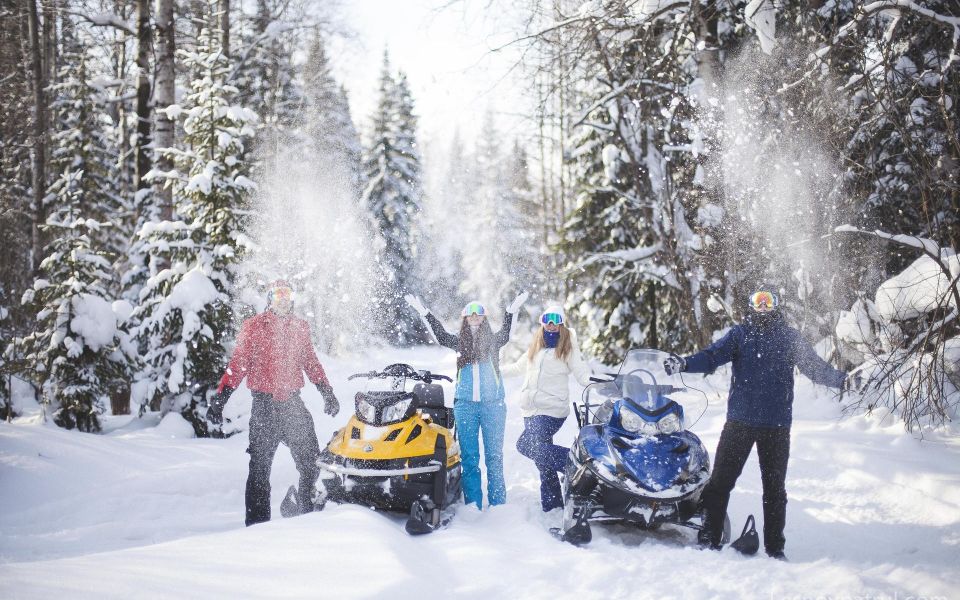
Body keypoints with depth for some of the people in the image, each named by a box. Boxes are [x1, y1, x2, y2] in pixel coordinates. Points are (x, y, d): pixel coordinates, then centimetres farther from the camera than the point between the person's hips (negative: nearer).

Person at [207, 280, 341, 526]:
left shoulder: (300, 328, 12)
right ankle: (257, 520, 7)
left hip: (293, 402, 3)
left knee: (311, 464, 0)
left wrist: (328, 393, 18)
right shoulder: (253, 326, 1)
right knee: (260, 465, -1)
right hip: (264, 404, -3)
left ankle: (308, 510, 15)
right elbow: (237, 365, -1)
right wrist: (219, 400, -8)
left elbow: (311, 363, 20)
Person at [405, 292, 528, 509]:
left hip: (493, 403, -1)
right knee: (469, 456, 2)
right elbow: (440, 334, 2)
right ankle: (472, 504, 7)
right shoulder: (460, 343, 10)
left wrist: (511, 311, -27)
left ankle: (498, 503, 5)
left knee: (494, 456, 1)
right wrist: (424, 312, -5)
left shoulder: (494, 341, 6)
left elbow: (505, 333, -11)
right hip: (465, 404, 1)